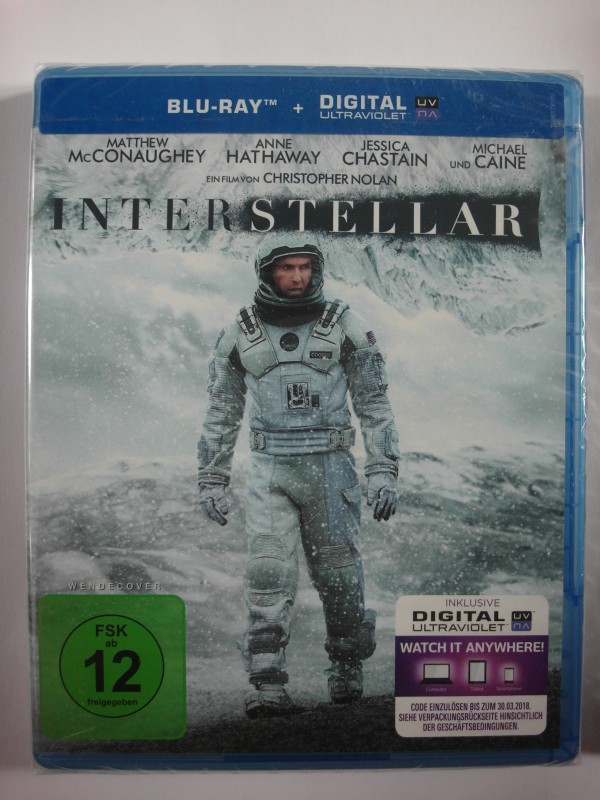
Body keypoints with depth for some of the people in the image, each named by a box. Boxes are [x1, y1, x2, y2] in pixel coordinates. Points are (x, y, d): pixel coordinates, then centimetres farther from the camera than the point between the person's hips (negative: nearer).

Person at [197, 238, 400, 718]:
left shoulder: (344, 327, 1)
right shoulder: (240, 335, 4)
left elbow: (375, 404, 4)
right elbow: (221, 412, 12)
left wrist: (384, 472, -3)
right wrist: (212, 480, 10)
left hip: (330, 467, -1)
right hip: (270, 470, 1)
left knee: (338, 574, 7)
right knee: (268, 575, -8)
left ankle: (348, 667, 32)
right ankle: (269, 687, 2)